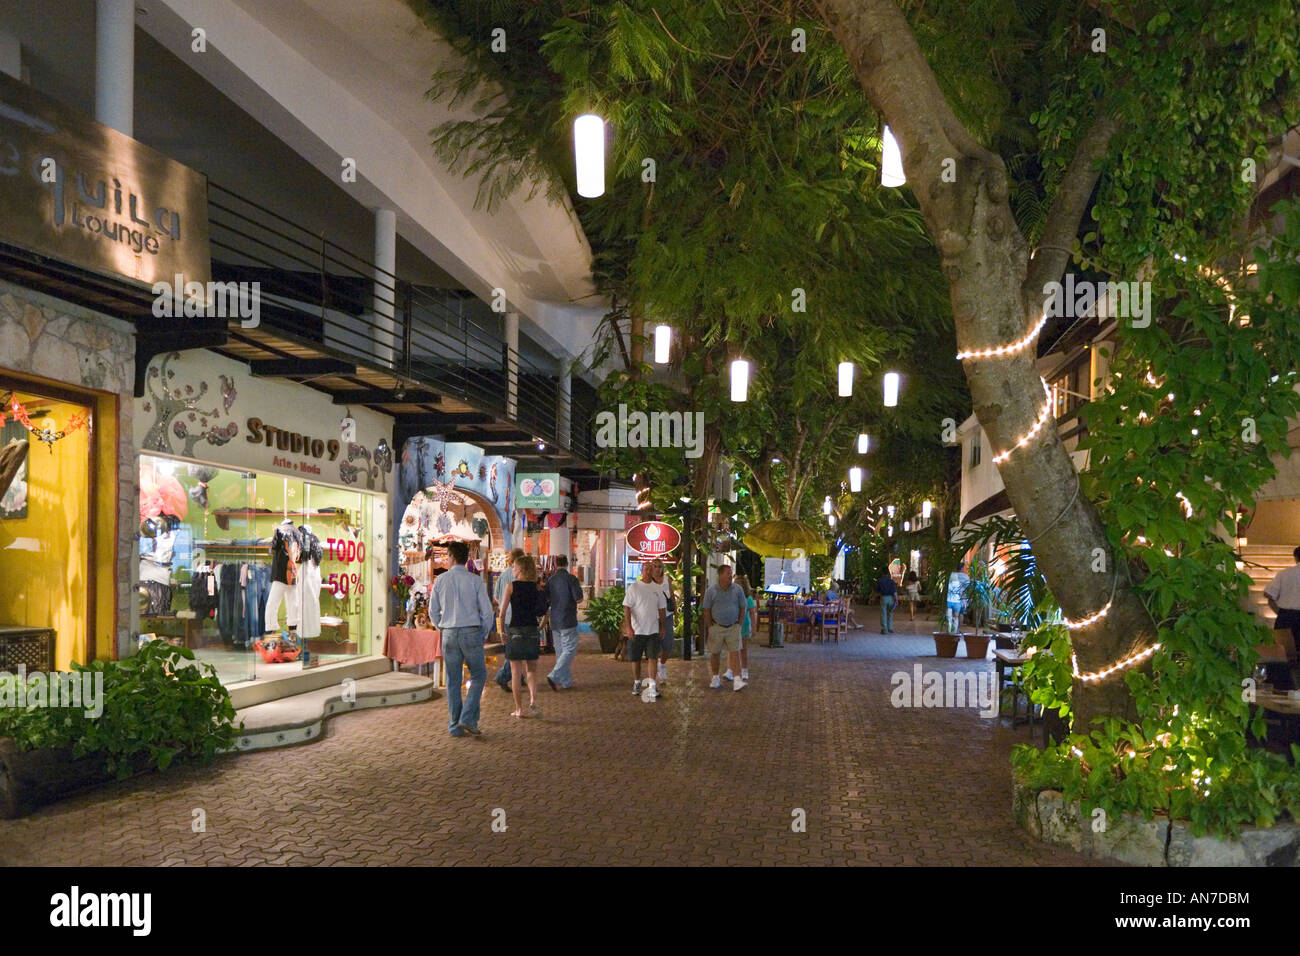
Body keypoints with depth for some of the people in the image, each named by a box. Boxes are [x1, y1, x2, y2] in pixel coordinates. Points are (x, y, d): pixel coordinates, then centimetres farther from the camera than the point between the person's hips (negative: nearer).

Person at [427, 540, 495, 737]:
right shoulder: (475, 581, -4)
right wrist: (484, 634, 9)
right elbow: (487, 611, -5)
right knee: (478, 676, 10)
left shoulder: (441, 580, 2)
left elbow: (433, 612, 6)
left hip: (449, 634, 2)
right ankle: (468, 719, -2)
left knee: (453, 681, 9)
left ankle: (455, 726, 13)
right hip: (471, 632, -2)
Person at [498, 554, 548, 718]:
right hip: (533, 631, 3)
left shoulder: (511, 586, -6)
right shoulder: (537, 587, 4)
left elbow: (502, 612, -7)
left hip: (515, 631, -3)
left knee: (516, 672, 6)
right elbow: (542, 611, 7)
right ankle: (533, 702, -6)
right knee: (532, 669, 14)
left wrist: (502, 631, 3)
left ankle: (519, 709, 8)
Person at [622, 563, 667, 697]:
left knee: (652, 657, -7)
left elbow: (662, 609, 16)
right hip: (636, 630, -2)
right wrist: (628, 627, -16)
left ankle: (652, 686, -8)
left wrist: (662, 628, 15)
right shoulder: (633, 587, -3)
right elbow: (627, 608, -7)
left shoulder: (658, 589, 8)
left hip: (653, 630, 2)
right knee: (635, 658, 7)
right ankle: (637, 682, 24)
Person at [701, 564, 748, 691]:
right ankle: (715, 678, 23)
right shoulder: (711, 591, -4)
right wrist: (710, 628, -2)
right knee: (715, 653, 8)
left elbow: (743, 608, 6)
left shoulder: (737, 589, -1)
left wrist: (739, 625, 2)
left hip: (733, 627, 0)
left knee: (735, 653, -8)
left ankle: (737, 680, -13)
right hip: (716, 627, 0)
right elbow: (706, 610, 0)